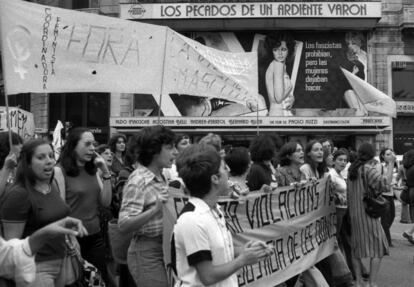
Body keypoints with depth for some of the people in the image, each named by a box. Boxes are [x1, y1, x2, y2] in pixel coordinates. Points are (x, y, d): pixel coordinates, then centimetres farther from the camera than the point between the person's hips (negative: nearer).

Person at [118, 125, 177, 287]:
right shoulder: (138, 181, -16)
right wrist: (155, 210, -34)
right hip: (147, 252, -8)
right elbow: (123, 225, -24)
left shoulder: (161, 178, 8)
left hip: (165, 248, 8)